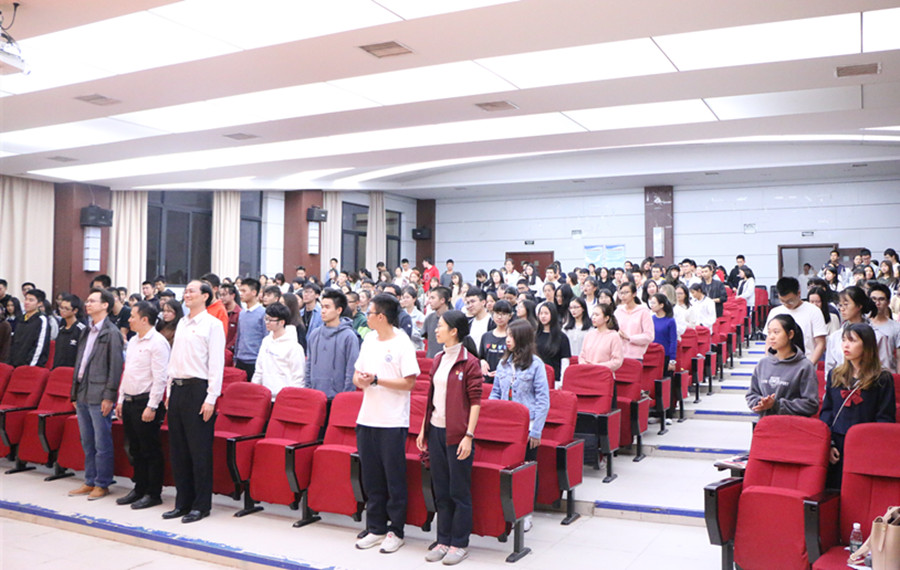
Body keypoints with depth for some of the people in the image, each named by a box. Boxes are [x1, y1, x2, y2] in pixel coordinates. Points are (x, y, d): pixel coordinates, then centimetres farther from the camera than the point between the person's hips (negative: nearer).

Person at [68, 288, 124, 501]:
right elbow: (79, 363, 19)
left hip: (99, 397, -8)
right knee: (87, 442, 14)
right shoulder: (87, 333, 16)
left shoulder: (111, 333, -9)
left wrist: (109, 396, -16)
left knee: (102, 443, -1)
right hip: (83, 395, 8)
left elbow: (115, 366, -13)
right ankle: (90, 482, 23)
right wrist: (75, 393, 16)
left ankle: (102, 484, 8)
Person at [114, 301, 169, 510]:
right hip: (129, 402, 9)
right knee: (135, 450, 15)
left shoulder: (158, 343, -14)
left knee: (150, 451, -1)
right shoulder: (133, 341, 15)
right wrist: (121, 400, 17)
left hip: (145, 403, -9)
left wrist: (151, 407, -20)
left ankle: (153, 494, 7)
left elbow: (160, 378, -18)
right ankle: (139, 489, 25)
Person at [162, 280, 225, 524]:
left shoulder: (213, 324, -5)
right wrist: (170, 391, 14)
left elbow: (216, 364, -10)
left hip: (198, 388, -7)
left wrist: (210, 398, -16)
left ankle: (201, 504, 6)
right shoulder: (182, 323, 16)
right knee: (178, 449, 11)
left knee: (199, 450, -3)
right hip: (177, 388, 7)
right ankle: (183, 502, 21)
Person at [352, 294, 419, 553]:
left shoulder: (402, 343, -9)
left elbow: (409, 382, -15)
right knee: (371, 476, 12)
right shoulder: (369, 340, 12)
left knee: (394, 477, 2)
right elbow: (357, 374, 16)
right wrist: (360, 380, -7)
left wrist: (376, 380, -18)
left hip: (392, 421, -7)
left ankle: (395, 531, 13)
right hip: (367, 418, 7)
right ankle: (375, 528, 23)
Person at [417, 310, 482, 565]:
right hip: (436, 430, 7)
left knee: (459, 492, 3)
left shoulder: (469, 362, -10)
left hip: (457, 434, -7)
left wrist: (469, 435, -17)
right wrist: (423, 429, 15)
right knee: (441, 490, 13)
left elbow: (475, 401, -12)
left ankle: (459, 544, 13)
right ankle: (443, 540, 24)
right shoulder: (438, 360, 11)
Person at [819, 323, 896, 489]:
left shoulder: (883, 379, 0)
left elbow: (885, 419, -2)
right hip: (836, 446, 3)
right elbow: (826, 411, 11)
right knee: (832, 491, 3)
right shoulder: (834, 375, 12)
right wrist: (828, 444, -1)